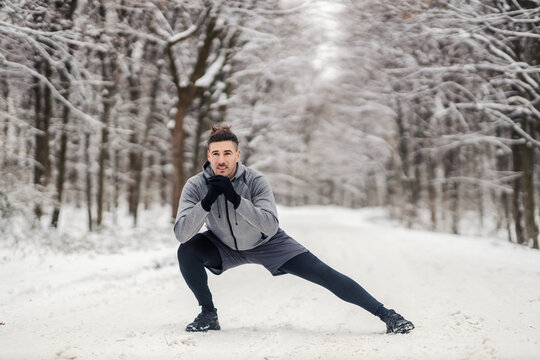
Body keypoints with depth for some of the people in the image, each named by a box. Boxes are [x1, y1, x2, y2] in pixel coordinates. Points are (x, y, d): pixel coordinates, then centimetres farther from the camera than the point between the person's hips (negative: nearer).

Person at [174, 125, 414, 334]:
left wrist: (236, 199, -48)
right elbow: (181, 233, -31)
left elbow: (271, 227, -38)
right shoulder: (196, 186, -22)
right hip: (225, 247, 2)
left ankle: (385, 314, -6)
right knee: (187, 250, -25)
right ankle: (208, 314, -5)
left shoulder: (254, 181, -27)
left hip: (266, 244, -2)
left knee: (324, 274, -13)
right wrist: (206, 201, -45)